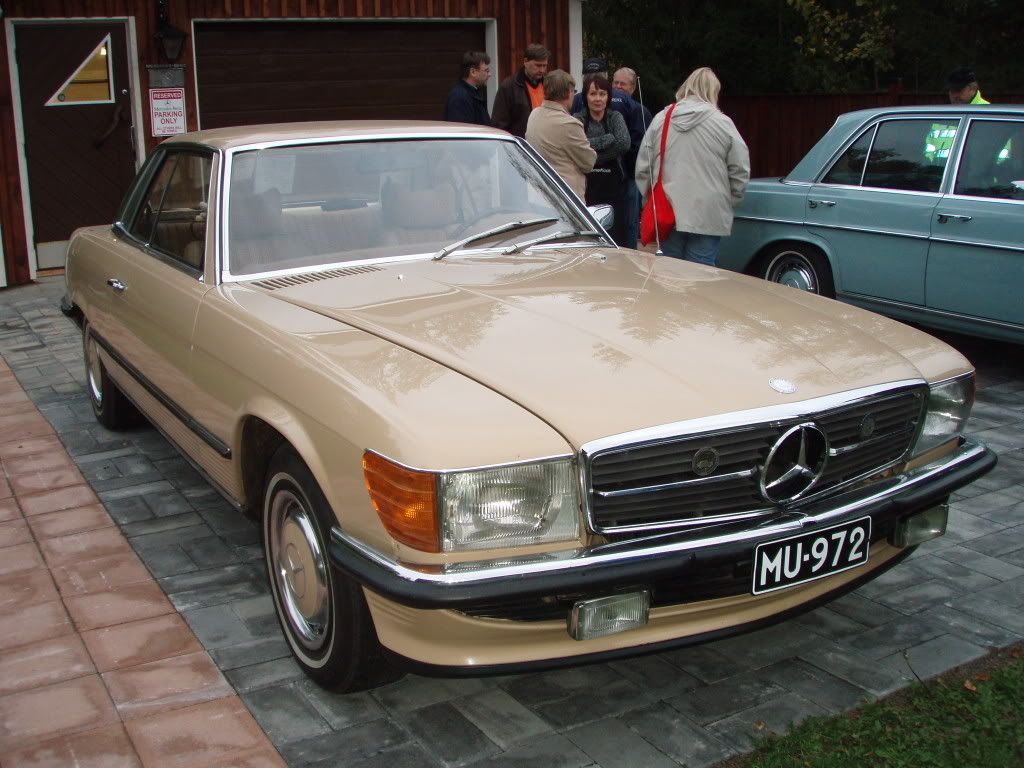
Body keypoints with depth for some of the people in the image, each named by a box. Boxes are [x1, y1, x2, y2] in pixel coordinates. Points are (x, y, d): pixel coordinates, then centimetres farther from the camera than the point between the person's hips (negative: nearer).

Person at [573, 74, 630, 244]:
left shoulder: (615, 117, 7)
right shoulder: (578, 119, 3)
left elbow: (624, 144, -11)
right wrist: (610, 138, -11)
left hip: (612, 187, 1)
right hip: (586, 188, -1)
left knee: (614, 242, -1)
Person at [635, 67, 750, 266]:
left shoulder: (660, 119, 4)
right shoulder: (723, 123, -4)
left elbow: (642, 167, 8)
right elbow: (740, 172, -1)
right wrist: (729, 203, 13)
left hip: (667, 214, 3)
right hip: (708, 217, -3)